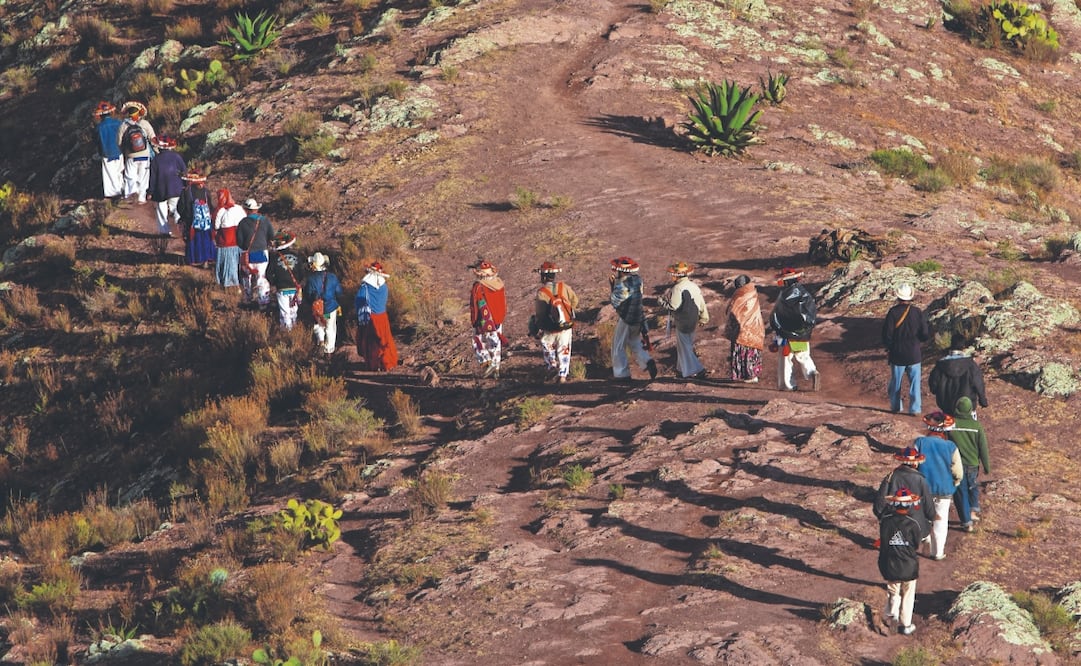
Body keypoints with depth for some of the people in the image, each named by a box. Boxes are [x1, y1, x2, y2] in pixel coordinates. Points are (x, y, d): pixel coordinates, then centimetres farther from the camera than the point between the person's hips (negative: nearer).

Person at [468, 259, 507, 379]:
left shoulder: (478, 287, -17)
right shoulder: (499, 284, 2)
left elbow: (474, 306, -12)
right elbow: (503, 304, 10)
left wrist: (474, 321, -2)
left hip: (483, 322, -5)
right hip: (497, 321, 5)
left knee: (480, 343, 8)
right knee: (495, 345, 12)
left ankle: (487, 362, -10)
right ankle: (496, 370, 13)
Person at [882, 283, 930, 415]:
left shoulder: (893, 312, -12)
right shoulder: (918, 312, -8)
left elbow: (886, 335, -11)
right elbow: (925, 335, -6)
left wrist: (888, 349, 6)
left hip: (897, 354, -1)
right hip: (914, 354, 1)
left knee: (896, 381, 14)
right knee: (914, 382, 7)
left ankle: (896, 407, 23)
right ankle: (915, 409, 6)